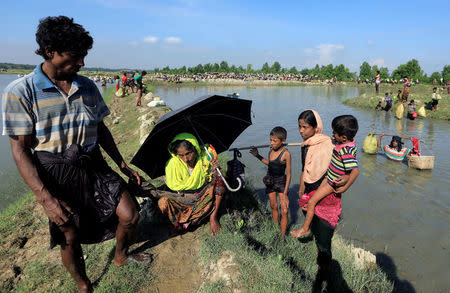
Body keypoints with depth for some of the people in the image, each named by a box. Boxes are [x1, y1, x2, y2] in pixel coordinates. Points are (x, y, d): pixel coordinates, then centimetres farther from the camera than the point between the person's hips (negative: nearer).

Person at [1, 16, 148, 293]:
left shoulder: (88, 87, 4)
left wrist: (123, 165, 11)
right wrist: (45, 198, -19)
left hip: (95, 166, 4)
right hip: (57, 174, -4)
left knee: (130, 216, 3)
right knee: (70, 237, 8)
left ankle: (121, 256, 35)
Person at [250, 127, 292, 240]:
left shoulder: (286, 154, -20)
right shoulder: (271, 150, -2)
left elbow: (288, 175, -16)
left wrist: (285, 193, -17)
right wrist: (258, 156, 7)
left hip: (281, 181, -5)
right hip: (270, 181, 5)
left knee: (284, 210, -7)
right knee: (273, 206, 16)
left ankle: (282, 236, 6)